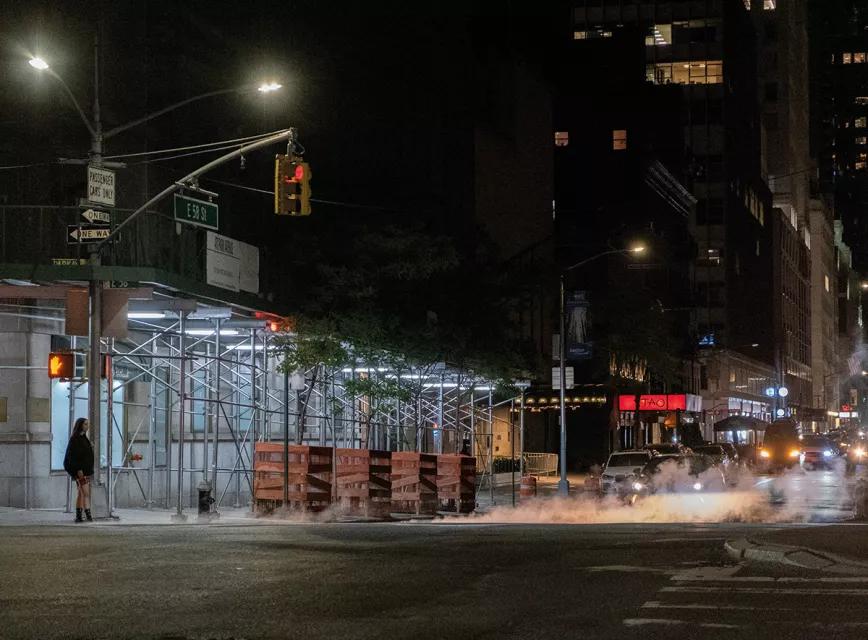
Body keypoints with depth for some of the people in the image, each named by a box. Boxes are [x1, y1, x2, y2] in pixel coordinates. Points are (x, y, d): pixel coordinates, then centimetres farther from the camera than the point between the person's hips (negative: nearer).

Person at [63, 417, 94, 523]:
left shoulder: (84, 438, 16)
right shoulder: (74, 439, -12)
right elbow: (72, 455, -17)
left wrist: (90, 470, 19)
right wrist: (78, 469, -22)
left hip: (86, 470, 9)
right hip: (79, 471, -9)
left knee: (81, 493, 10)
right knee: (86, 493, -15)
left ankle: (78, 516, 13)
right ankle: (88, 515, -20)